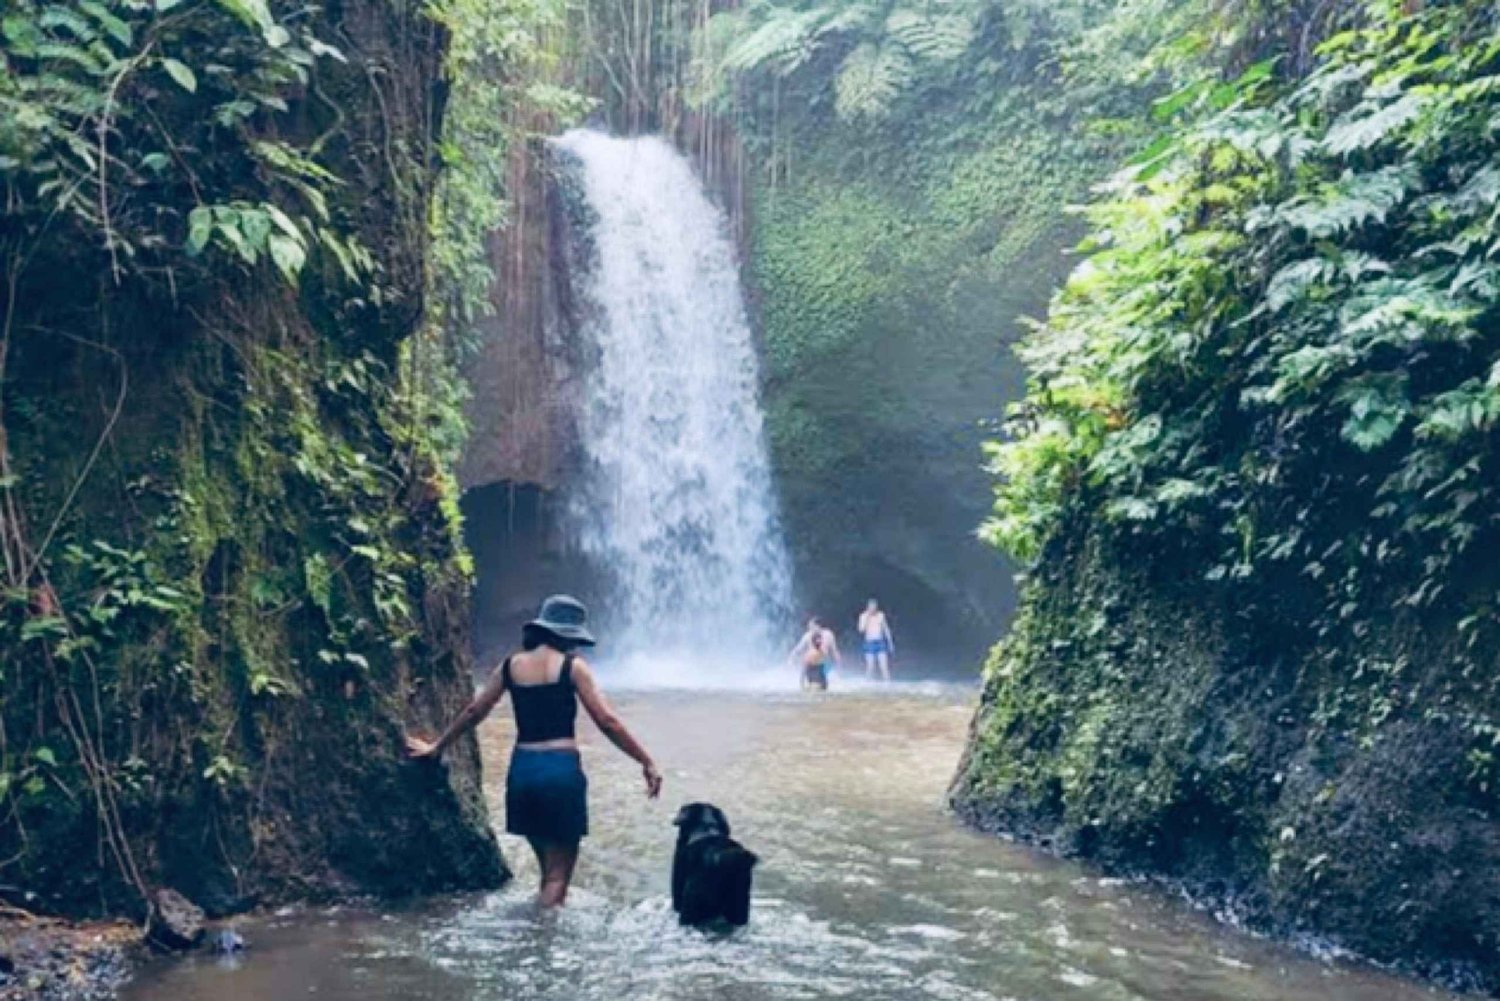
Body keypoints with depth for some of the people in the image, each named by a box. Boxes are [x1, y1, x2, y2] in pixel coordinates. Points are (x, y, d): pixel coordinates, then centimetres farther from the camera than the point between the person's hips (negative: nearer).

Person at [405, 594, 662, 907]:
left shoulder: (511, 665, 10)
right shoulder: (572, 666, -3)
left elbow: (473, 712, 18)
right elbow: (607, 721, -7)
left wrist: (437, 746, 32)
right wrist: (646, 762, -2)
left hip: (523, 769, 5)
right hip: (561, 769, -5)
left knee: (548, 865, 20)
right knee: (559, 872, 1)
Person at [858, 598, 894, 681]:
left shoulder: (881, 615, 6)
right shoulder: (863, 616, -1)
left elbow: (886, 629, 13)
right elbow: (861, 629, -14)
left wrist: (890, 642, 11)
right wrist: (866, 617, -16)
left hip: (880, 643, 1)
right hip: (869, 644, -1)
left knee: (884, 667, -5)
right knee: (870, 668, -2)